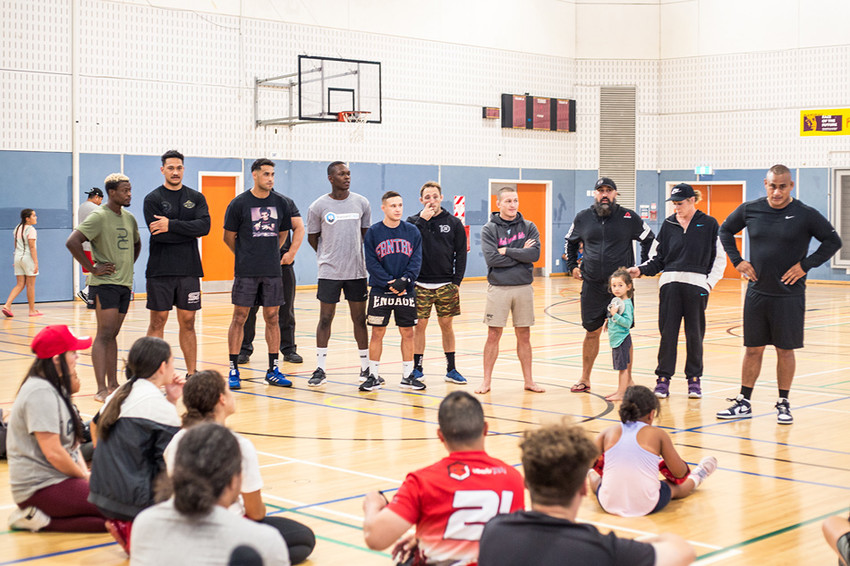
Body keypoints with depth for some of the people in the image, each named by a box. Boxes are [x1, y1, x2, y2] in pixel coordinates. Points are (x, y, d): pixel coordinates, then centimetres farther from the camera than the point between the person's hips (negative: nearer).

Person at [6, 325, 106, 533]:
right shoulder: (40, 393, -18)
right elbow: (53, 452, -21)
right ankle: (39, 520, -10)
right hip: (41, 487, -10)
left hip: (60, 477, 10)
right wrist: (84, 476, -7)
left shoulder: (56, 389, 14)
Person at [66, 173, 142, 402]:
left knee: (112, 335, 12)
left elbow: (136, 244, 32)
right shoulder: (99, 217, -11)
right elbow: (72, 242, -20)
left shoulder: (129, 218, 13)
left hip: (124, 284, 7)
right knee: (104, 334, -10)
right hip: (105, 283, -7)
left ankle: (113, 384, 16)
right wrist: (92, 268, -16)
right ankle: (101, 389, -11)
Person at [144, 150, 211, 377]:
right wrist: (189, 232, -7)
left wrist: (171, 225, -14)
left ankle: (192, 373, 13)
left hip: (189, 270, 3)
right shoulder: (153, 199, 1)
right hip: (160, 271, -3)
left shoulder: (196, 198, 10)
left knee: (187, 323, 8)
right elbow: (159, 234, -13)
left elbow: (204, 226, -8)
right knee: (157, 322, 0)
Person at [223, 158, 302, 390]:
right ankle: (234, 369, 7)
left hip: (272, 271, 3)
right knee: (240, 317, 0)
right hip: (246, 272, -3)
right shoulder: (239, 203, -5)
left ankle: (273, 370, 14)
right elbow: (229, 237, 4)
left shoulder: (281, 202, 5)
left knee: (272, 318, 6)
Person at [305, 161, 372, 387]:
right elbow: (312, 237, 8)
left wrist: (370, 262, 13)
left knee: (360, 319, 7)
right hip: (329, 272, -2)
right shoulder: (318, 206, -4)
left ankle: (366, 367, 17)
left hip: (357, 271, 2)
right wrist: (329, 256, 10)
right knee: (325, 319, 1)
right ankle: (320, 369, 8)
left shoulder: (361, 203, 3)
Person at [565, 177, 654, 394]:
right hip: (592, 286, 2)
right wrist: (572, 266, 14)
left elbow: (649, 240, 11)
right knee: (592, 333, 10)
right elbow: (570, 242, 23)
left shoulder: (628, 217, -1)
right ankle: (585, 380, 21)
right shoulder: (583, 218, 6)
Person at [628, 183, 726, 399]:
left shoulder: (709, 224, 4)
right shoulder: (668, 224, 10)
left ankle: (694, 379, 14)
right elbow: (657, 257, 12)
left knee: (695, 334, 3)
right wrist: (641, 270, -3)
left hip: (696, 285, -2)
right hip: (670, 283, 2)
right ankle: (663, 378, 6)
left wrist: (710, 282, -4)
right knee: (668, 332, 0)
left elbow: (719, 257, 6)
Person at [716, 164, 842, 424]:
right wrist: (737, 260, 6)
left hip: (789, 295, -2)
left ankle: (783, 404, 17)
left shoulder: (805, 215, -7)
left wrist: (806, 265, -8)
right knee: (753, 349, 7)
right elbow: (726, 230, 16)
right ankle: (744, 403, 16)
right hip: (757, 292, 2)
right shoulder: (749, 210, 1)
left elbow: (833, 241, -2)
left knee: (785, 350, 5)